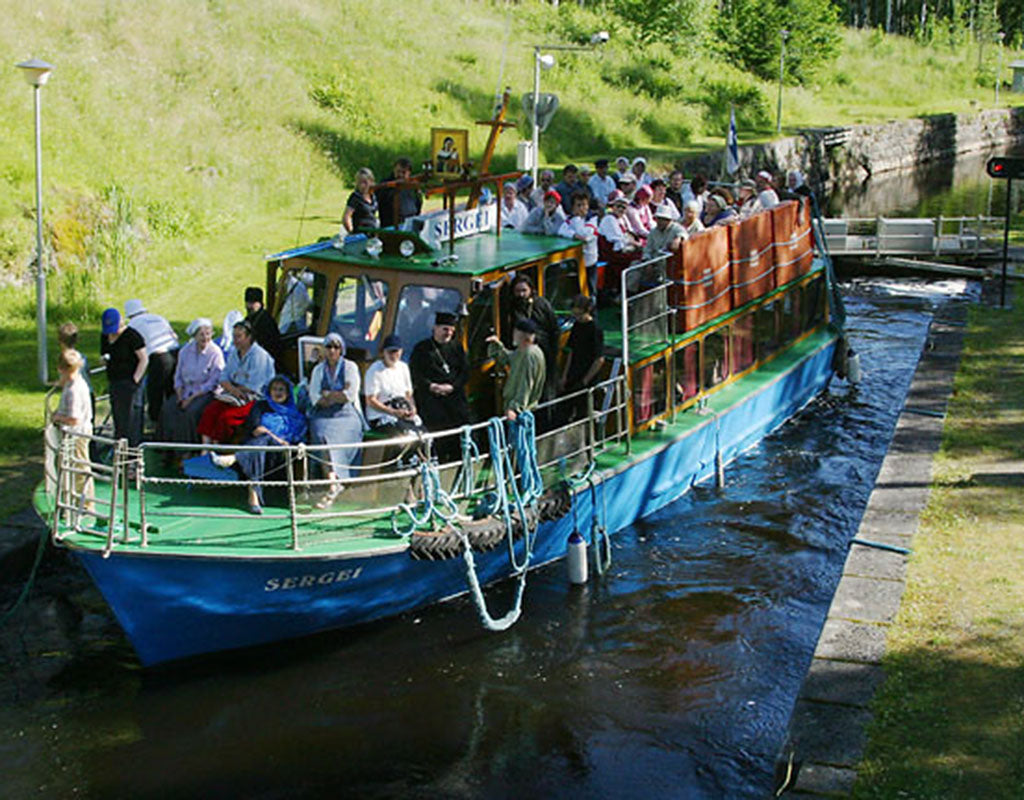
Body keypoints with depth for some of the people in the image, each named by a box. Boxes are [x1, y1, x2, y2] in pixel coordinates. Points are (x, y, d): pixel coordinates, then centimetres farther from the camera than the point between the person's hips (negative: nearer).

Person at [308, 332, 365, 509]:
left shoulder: (350, 367, 6)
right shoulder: (318, 370, 16)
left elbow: (350, 396, -6)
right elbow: (314, 398, 3)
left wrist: (327, 395, -1)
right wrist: (338, 395, -3)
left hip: (347, 416, -2)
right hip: (324, 415, 2)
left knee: (332, 437, -31)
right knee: (323, 435, -31)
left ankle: (332, 484, -32)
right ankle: (335, 482, -32)